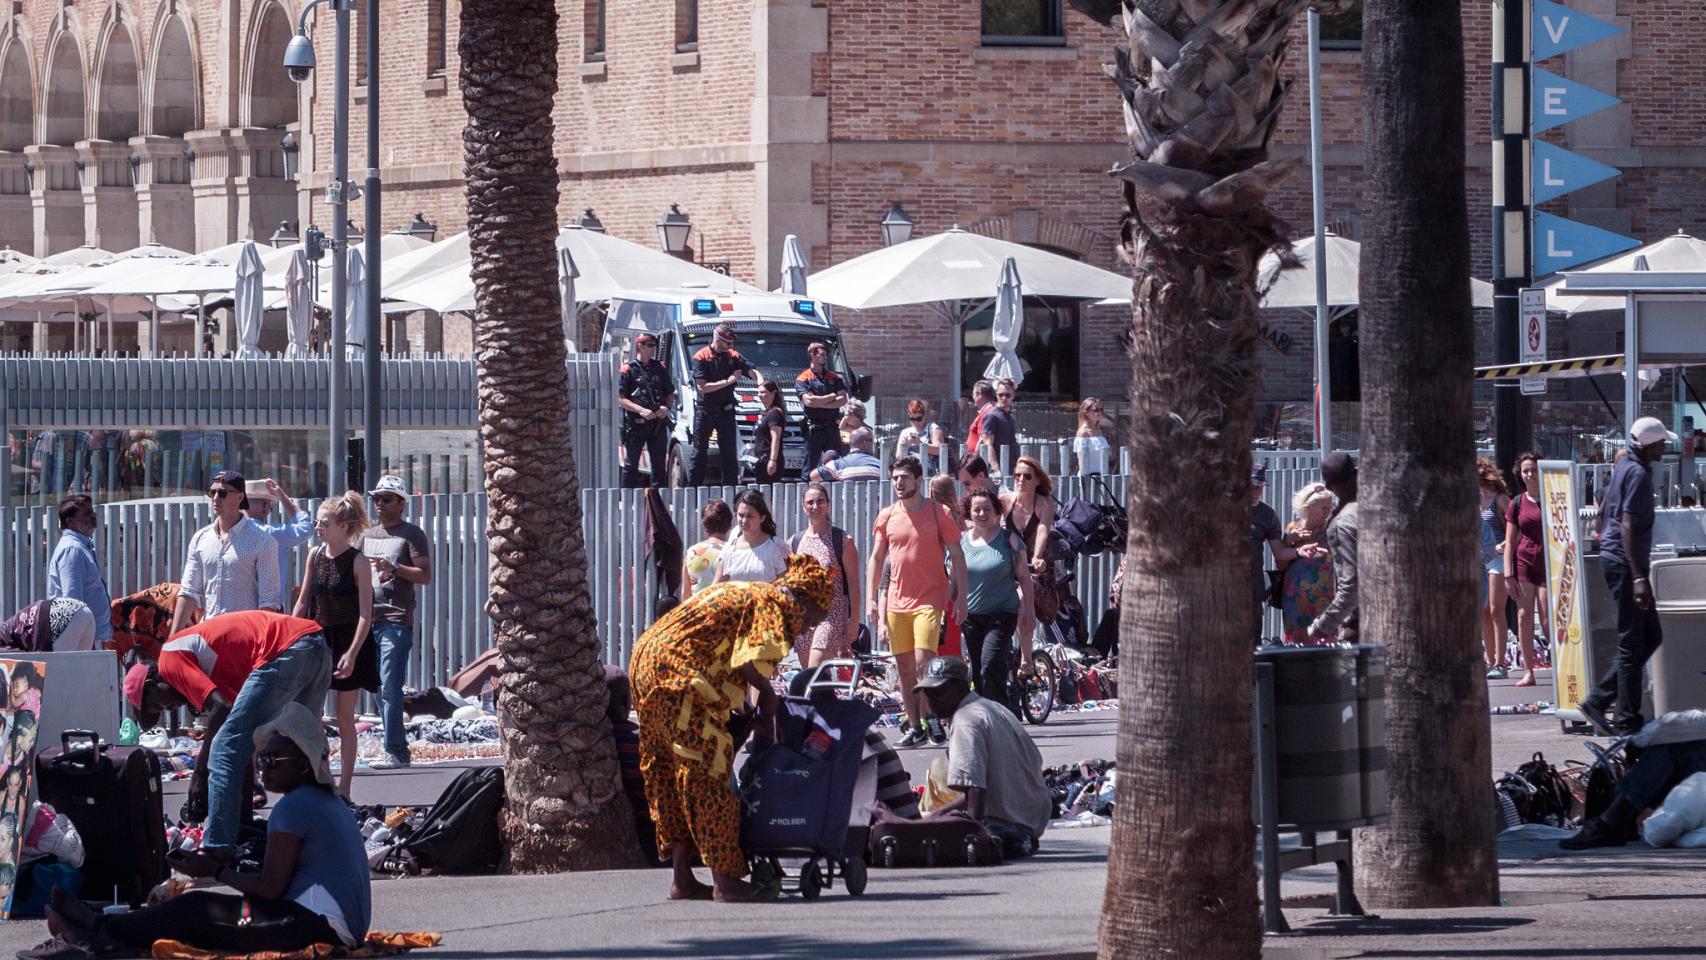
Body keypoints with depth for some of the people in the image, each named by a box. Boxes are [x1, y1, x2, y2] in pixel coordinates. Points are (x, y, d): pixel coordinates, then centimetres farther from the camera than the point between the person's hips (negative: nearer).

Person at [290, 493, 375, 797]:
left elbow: (365, 614, -13)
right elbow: (303, 602, 10)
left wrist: (352, 653, -21)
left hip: (348, 643, -4)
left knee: (345, 718, 2)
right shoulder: (315, 555, 3)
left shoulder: (358, 562, -11)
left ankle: (343, 788, 8)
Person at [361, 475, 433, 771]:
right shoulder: (367, 534, 19)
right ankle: (399, 749, 13)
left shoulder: (412, 535, 0)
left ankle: (394, 752, -12)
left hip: (397, 621, -7)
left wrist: (393, 568, -18)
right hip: (368, 619, 7)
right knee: (380, 689, 8)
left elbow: (426, 576, -7)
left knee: (389, 688, -12)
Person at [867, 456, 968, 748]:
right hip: (897, 602, 4)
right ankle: (914, 727, 11)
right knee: (905, 668, 4)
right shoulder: (887, 516, 8)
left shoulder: (938, 513, -1)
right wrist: (870, 600, 7)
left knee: (923, 663, -15)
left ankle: (930, 716, 1)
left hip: (930, 600, -4)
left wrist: (961, 597, -5)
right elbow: (876, 559, 14)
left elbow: (957, 556, 1)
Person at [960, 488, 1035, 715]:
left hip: (1002, 614, -4)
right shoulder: (962, 541, 7)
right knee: (977, 672, 5)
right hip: (971, 617, 4)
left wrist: (1029, 610, -3)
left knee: (990, 665, -20)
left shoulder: (1009, 539, -2)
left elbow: (1024, 577, 0)